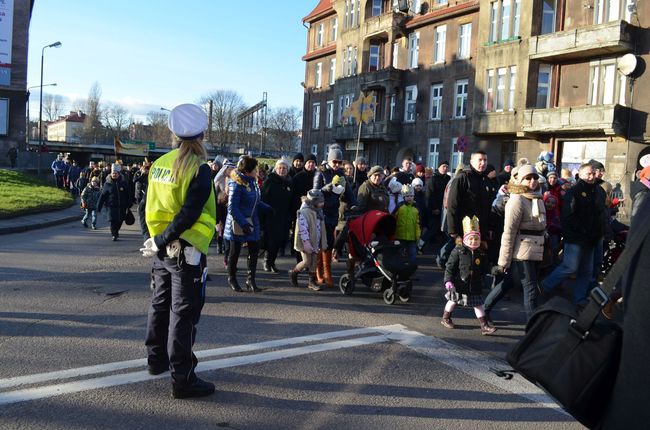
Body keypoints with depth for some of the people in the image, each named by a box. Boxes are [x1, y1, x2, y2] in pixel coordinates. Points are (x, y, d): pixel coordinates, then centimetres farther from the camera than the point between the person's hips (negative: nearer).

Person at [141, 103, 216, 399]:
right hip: (186, 251, -7)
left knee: (161, 304, 21)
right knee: (183, 313, -1)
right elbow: (189, 215, -22)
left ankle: (156, 359, 37)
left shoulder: (159, 164, 5)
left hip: (163, 249, 7)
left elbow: (151, 206, 11)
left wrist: (158, 239, 15)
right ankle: (182, 378, 5)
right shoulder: (198, 170, -16)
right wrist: (160, 242, -16)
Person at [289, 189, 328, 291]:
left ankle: (312, 282, 16)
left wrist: (323, 243, 17)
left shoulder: (319, 211, 10)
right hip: (306, 243, -8)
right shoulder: (304, 212, -18)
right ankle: (293, 273, 17)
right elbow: (303, 228, -25)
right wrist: (306, 242, -30)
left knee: (314, 263, 7)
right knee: (307, 262, -7)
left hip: (315, 242, 8)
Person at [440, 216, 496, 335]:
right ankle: (445, 318, 34)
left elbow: (485, 268, 12)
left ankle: (484, 326, 11)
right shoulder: (458, 251, -13)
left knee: (478, 304, 6)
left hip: (475, 285, 3)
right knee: (453, 300, 13)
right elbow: (450, 267, -14)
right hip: (459, 284, -3)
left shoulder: (481, 253, 0)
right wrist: (448, 281, -20)